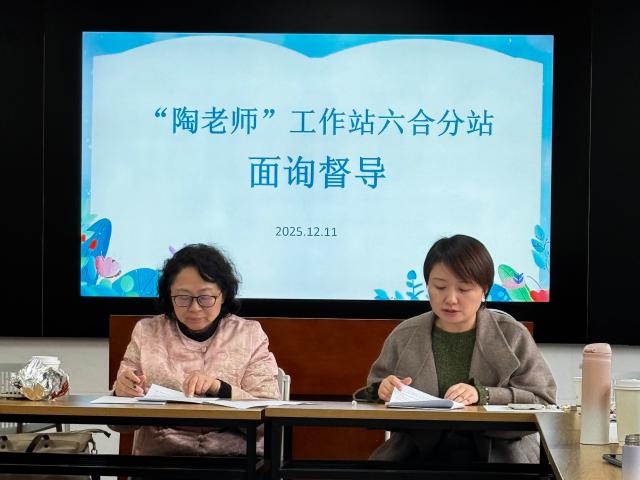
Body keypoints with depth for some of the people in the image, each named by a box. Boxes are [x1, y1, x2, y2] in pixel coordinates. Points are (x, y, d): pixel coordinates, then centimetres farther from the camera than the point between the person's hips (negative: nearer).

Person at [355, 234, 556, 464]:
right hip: (417, 456, 1)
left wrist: (483, 395, -14)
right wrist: (382, 392, -6)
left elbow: (543, 404, 1)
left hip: (497, 455, -1)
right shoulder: (404, 337, 14)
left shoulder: (512, 336, 9)